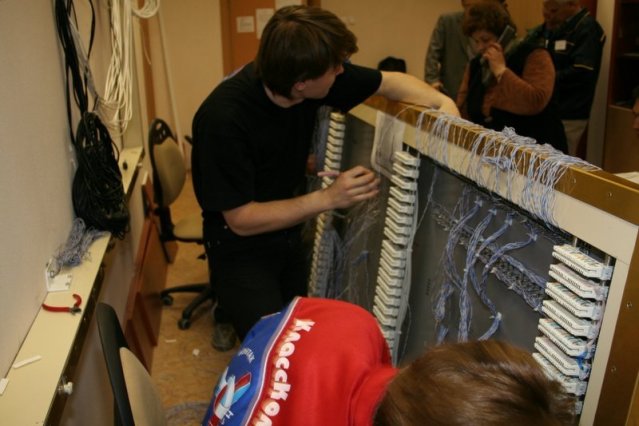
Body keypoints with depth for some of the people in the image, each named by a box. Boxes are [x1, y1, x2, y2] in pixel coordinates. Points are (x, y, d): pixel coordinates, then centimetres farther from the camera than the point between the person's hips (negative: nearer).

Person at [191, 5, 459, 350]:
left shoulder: (314, 78, -15)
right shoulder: (224, 118, -31)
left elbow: (388, 81, 1)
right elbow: (241, 219, -25)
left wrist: (441, 101, -16)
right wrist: (328, 198, -30)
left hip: (289, 233, 6)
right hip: (242, 246, -6)